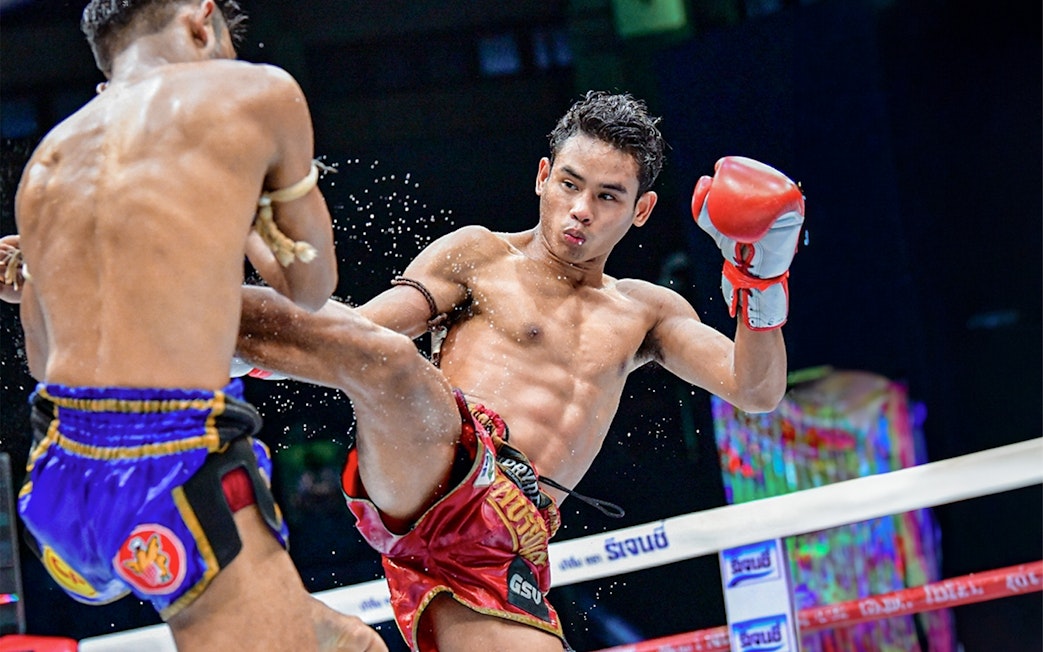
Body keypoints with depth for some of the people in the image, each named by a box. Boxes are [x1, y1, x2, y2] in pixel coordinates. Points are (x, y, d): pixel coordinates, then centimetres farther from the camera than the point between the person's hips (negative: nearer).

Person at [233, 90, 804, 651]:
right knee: (390, 358, -36)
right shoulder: (479, 256, 16)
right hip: (441, 465, -4)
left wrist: (763, 277, -3)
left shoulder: (646, 313, 27)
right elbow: (356, 332, 6)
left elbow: (756, 391, 15)